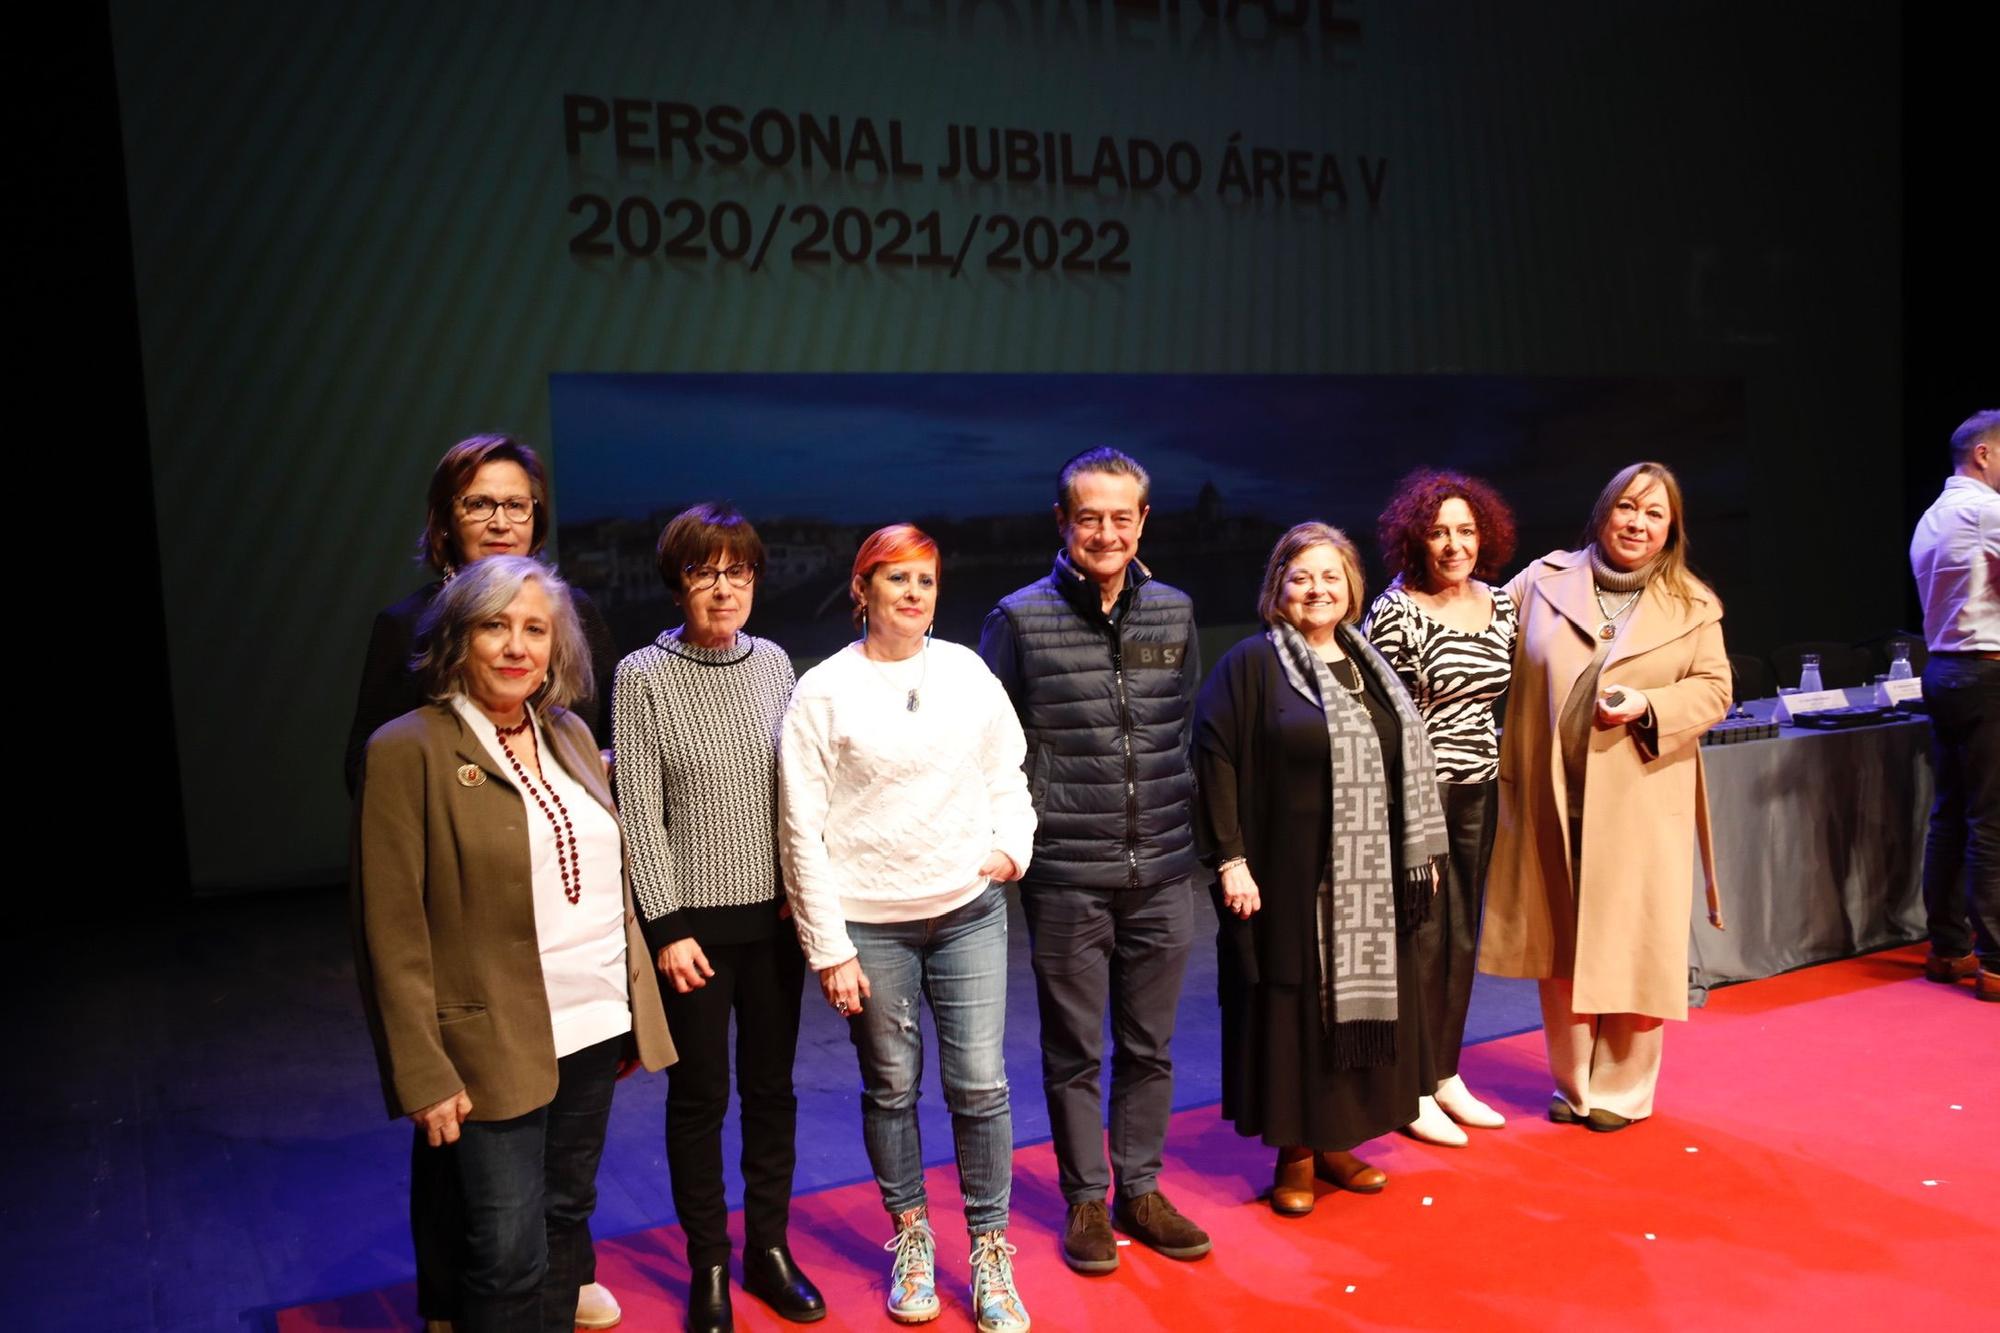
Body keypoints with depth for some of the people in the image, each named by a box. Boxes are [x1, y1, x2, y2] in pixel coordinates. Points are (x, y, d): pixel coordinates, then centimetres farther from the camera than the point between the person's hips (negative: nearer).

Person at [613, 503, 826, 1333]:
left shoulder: (772, 663, 3)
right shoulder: (643, 676, -9)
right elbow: (640, 811, -9)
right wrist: (667, 927, -11)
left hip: (774, 914, 4)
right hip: (693, 919, -3)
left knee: (771, 1085, 13)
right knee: (699, 1094, 7)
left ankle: (769, 1247, 29)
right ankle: (708, 1265, 24)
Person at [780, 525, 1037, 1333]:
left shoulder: (968, 673, 2)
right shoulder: (824, 691, -6)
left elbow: (1006, 776, 13)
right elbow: (803, 831, -6)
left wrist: (1013, 842, -6)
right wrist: (829, 949, -7)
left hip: (969, 911, 2)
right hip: (870, 925, -1)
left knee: (980, 1084, 2)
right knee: (892, 1087, 11)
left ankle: (990, 1252, 19)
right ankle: (910, 1236, 32)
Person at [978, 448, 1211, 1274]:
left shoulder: (1175, 611, 5)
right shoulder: (1021, 619, -5)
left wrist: (1181, 813, 13)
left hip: (1162, 872, 3)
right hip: (1066, 878, -3)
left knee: (1149, 1047, 14)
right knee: (1074, 1050, 9)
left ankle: (1140, 1189, 31)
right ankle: (1086, 1200, 26)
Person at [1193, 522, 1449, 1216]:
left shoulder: (1370, 666, 13)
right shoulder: (1251, 664, -7)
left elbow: (1408, 762, 17)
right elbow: (1214, 759, -13)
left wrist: (1420, 851, 13)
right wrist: (1230, 859, -18)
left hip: (1370, 882, 6)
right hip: (1288, 878, -6)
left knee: (1360, 1000, 12)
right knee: (1293, 1010, 2)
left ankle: (1336, 1141, 28)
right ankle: (1295, 1154, 17)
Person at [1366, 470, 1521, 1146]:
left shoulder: (1500, 604, 8)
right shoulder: (1395, 612, -12)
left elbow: (1507, 696, 17)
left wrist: (1499, 768, 13)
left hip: (1478, 791, 7)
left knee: (1462, 937, 13)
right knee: (1423, 935, -1)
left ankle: (1446, 1076, 26)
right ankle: (1413, 1092, 11)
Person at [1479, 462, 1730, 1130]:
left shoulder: (1694, 604, 4)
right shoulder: (1544, 580, 5)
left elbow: (1714, 690, 2)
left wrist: (1647, 706, -14)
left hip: (1643, 805, -1)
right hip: (1553, 803, 1)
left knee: (1631, 946, 4)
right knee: (1559, 947, 10)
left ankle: (1622, 1089, 21)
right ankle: (1574, 1085, 26)